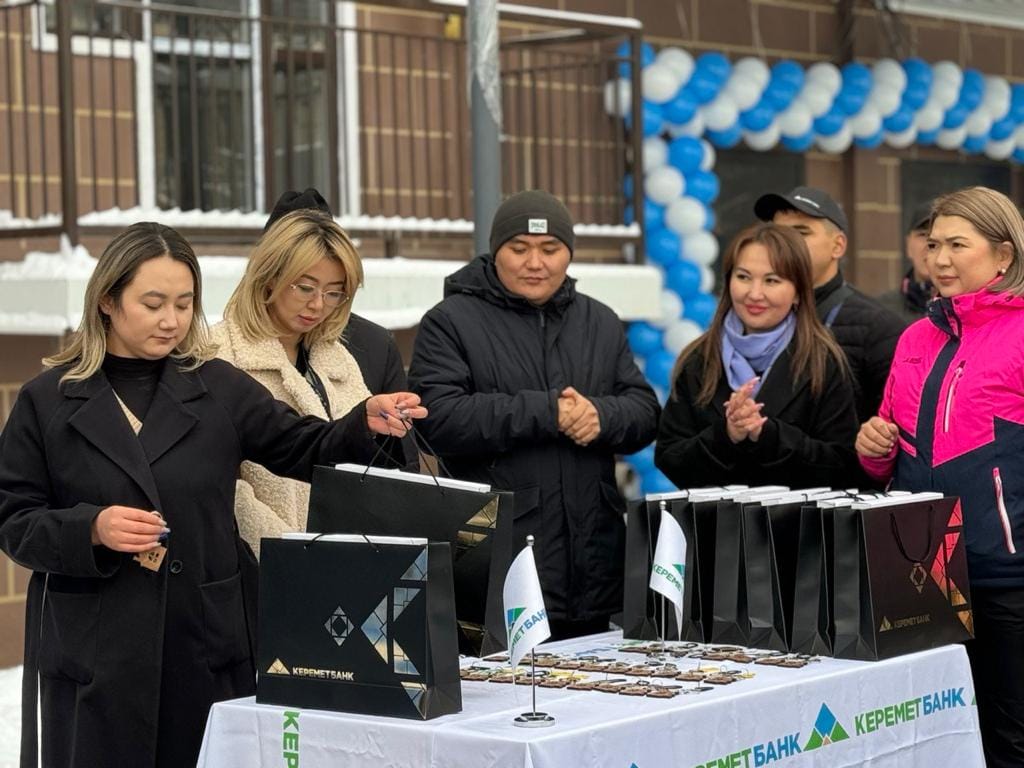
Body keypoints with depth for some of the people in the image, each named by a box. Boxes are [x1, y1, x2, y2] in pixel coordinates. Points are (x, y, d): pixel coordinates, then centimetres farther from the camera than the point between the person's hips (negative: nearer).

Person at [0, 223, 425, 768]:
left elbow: (307, 451, 5)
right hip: (93, 654, -2)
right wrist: (91, 528, -17)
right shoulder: (47, 400, 3)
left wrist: (367, 423, -14)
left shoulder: (218, 388, 8)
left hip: (209, 643, 2)